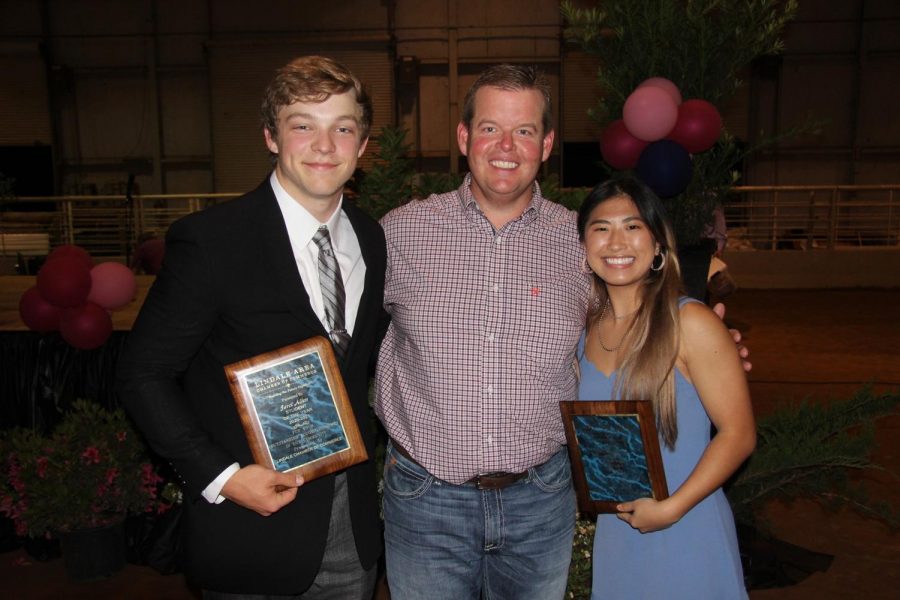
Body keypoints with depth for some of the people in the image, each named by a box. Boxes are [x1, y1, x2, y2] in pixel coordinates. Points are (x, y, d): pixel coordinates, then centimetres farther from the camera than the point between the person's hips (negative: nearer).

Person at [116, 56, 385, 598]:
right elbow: (144, 374, -11)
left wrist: (367, 446, 6)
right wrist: (220, 477, -17)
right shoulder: (210, 240, -15)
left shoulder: (371, 238, 2)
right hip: (253, 523, -4)